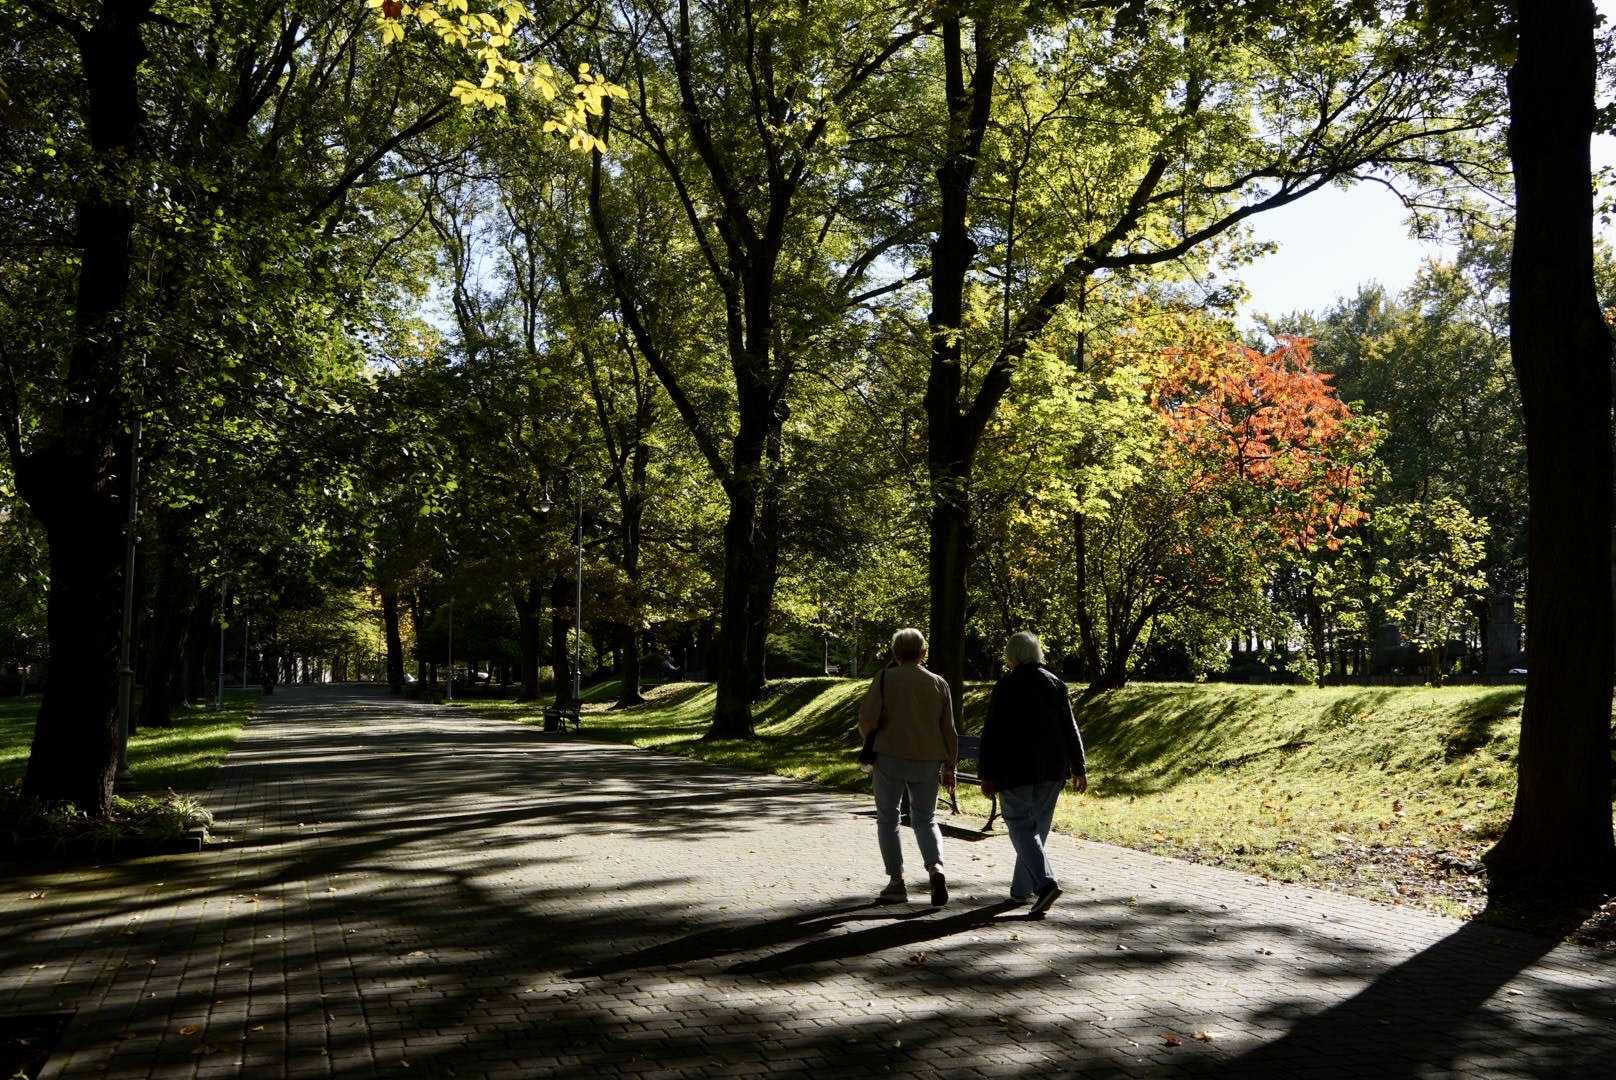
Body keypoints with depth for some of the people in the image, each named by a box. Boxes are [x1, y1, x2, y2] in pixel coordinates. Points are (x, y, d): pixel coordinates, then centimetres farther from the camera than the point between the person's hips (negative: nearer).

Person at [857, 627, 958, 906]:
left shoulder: (885, 678, -4)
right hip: (927, 762, 3)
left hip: (890, 758, -3)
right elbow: (949, 731, 6)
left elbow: (867, 719, -10)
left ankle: (896, 881, 10)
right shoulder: (939, 683, 6)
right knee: (925, 820, 13)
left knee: (887, 819, 12)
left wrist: (869, 737, 13)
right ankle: (936, 867, -12)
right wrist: (949, 767, 13)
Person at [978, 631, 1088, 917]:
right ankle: (1022, 889, 22)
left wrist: (988, 775, -6)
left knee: (1021, 826, -1)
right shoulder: (1056, 684, 5)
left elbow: (992, 734, -10)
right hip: (1052, 770, 5)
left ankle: (1045, 883, -20)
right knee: (1037, 827, 14)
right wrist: (1079, 769, 13)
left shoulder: (1006, 687, -9)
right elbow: (1071, 730, 7)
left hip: (1016, 770, -5)